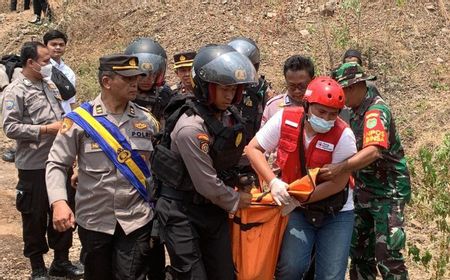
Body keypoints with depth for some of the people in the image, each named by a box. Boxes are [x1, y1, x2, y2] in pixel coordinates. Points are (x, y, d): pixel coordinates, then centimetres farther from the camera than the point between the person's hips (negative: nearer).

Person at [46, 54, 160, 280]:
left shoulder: (146, 119, 1)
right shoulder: (80, 119, -8)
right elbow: (56, 164, -6)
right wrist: (59, 202, -21)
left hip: (137, 219, 1)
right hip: (94, 220, -1)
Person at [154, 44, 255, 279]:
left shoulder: (230, 117, 1)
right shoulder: (191, 128, -23)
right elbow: (207, 184, -19)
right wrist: (236, 201, -5)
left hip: (214, 208, 7)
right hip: (181, 213, -7)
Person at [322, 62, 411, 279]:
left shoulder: (376, 111, -18)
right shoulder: (357, 110, 11)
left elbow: (373, 151, -34)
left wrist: (340, 168, -45)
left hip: (388, 192, -9)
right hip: (364, 192, 9)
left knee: (387, 256, -10)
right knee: (360, 253, 14)